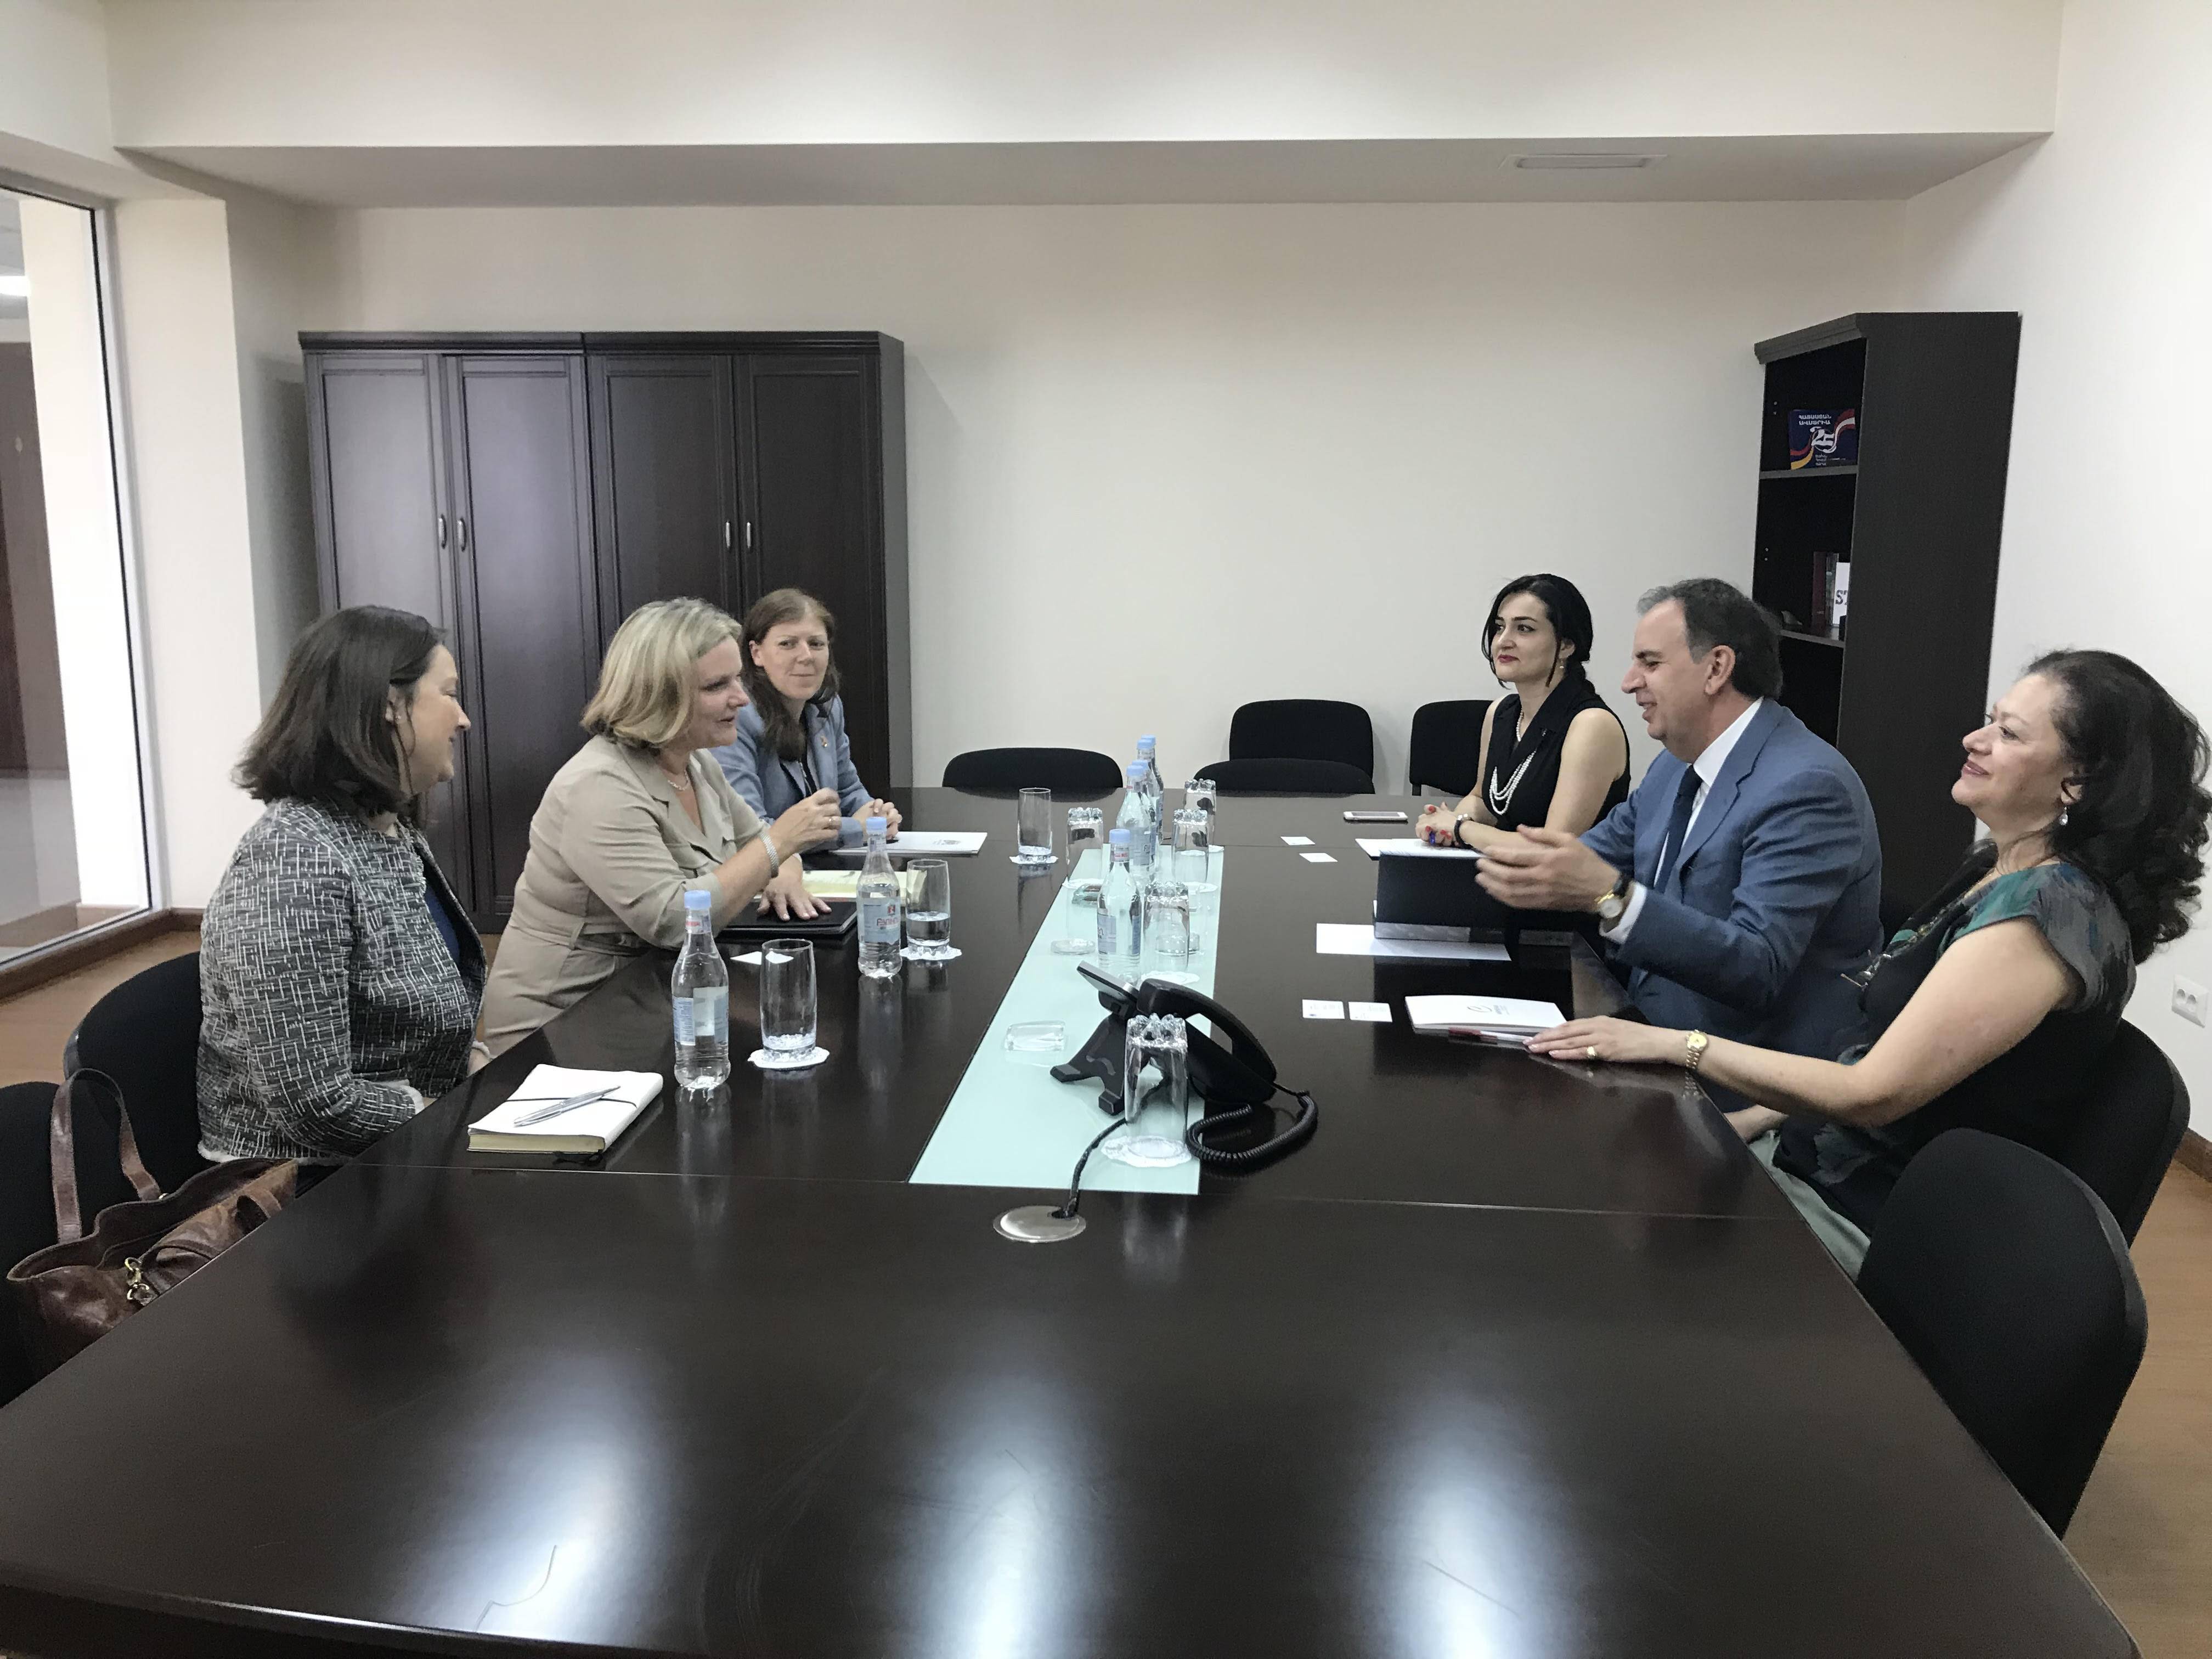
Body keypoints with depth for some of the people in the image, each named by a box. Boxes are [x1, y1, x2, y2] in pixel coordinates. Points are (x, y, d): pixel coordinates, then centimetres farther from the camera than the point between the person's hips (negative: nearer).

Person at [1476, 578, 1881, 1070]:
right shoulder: (1677, 766, 9)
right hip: (1658, 1042, 8)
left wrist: (1610, 894, -38)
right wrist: (1529, 866, -8)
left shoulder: (1806, 786, -20)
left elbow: (1758, 969, -28)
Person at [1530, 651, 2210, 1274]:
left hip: (1871, 1214, -8)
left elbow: (1874, 1093, -24)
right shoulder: (1997, 871, 6)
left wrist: (1680, 1045, -20)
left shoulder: (2050, 911, -22)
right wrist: (1751, 1120, 6)